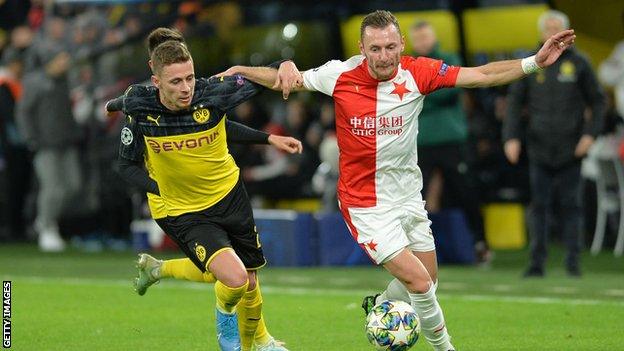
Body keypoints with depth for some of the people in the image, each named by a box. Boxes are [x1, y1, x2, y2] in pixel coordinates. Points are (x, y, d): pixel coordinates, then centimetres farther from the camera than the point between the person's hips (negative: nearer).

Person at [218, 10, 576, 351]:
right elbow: (287, 80, 3)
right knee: (420, 284, -11)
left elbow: (482, 75, -11)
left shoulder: (418, 72, -11)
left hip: (408, 194, 4)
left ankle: (380, 305, 45)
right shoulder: (341, 75, -14)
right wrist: (287, 70, -18)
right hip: (366, 205, -4)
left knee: (428, 281, 14)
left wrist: (535, 61, -19)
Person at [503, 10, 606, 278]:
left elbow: (598, 102, 7)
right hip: (539, 149, 1)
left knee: (570, 205, -2)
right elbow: (514, 102, 9)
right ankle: (537, 261, 2)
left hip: (570, 150, -1)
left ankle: (573, 259, 3)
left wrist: (590, 134, -5)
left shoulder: (578, 64, 4)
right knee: (539, 206, 0)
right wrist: (511, 137, -2)